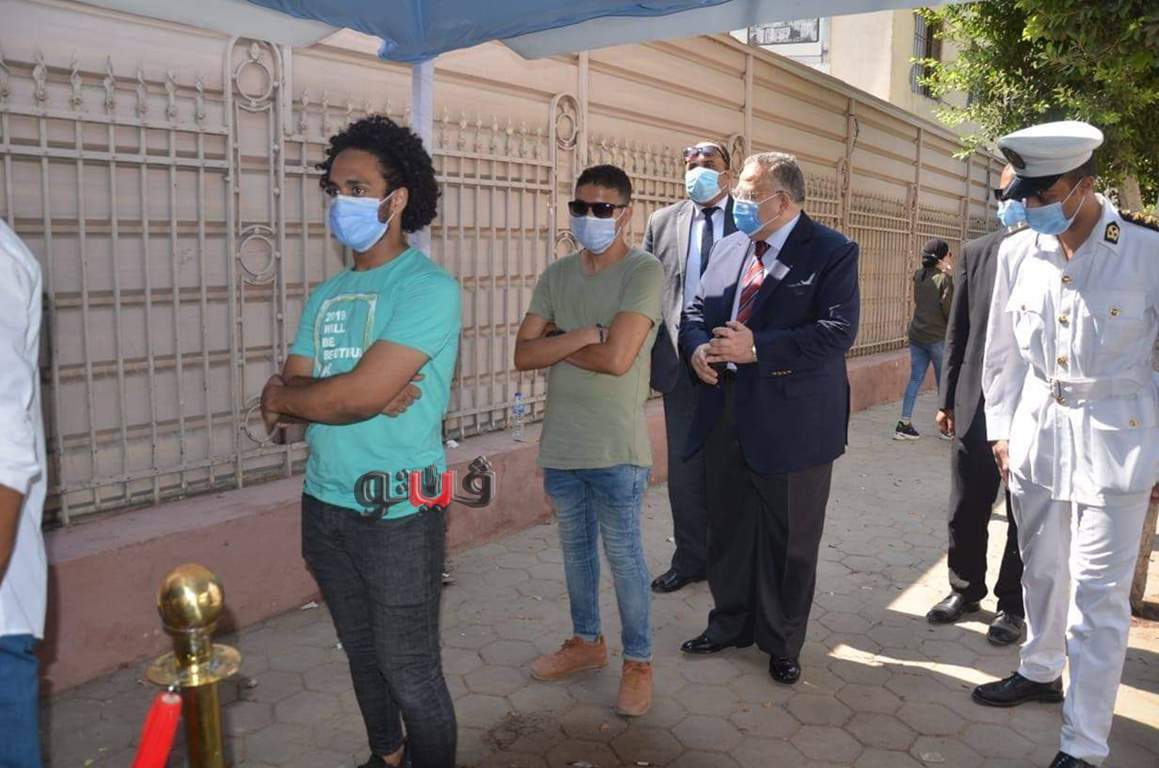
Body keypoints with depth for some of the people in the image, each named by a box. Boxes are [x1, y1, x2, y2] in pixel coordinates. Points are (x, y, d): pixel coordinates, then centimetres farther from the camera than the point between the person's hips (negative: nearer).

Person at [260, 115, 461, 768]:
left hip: (398, 513, -7)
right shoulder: (328, 296, 10)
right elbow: (284, 397, 3)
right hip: (326, 502, 7)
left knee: (411, 671, 6)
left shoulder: (429, 287, -14)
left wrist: (286, 395, -4)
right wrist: (363, 397, -15)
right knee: (363, 654, 22)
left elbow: (358, 392, -23)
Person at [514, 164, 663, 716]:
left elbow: (616, 358, -23)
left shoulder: (644, 271, -11)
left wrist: (556, 343, -8)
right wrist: (585, 333, -16)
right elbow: (523, 355, -3)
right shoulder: (556, 275, 6)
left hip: (615, 449, -6)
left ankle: (638, 661, 24)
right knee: (575, 549, 19)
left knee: (624, 556, 6)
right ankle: (586, 641, 38)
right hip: (560, 444, 6)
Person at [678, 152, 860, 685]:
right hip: (726, 416, 6)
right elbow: (697, 311, 15)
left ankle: (782, 643, 28)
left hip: (791, 421, -6)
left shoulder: (832, 253, -8)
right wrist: (697, 347, -8)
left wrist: (757, 349, -23)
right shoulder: (728, 248, 11)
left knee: (788, 539, 9)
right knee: (727, 528, 17)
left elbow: (838, 332, -19)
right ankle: (730, 623, 37)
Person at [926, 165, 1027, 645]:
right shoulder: (975, 253, 5)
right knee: (966, 510, 14)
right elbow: (957, 331, 8)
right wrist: (948, 399, 7)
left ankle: (1012, 604, 27)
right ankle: (965, 590, 33)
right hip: (975, 405, 3)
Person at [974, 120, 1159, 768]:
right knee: (1043, 571, 19)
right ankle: (1041, 671, 42)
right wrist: (1001, 428, 9)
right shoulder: (1017, 253, 2)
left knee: (1098, 595, -1)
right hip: (1036, 431, 4)